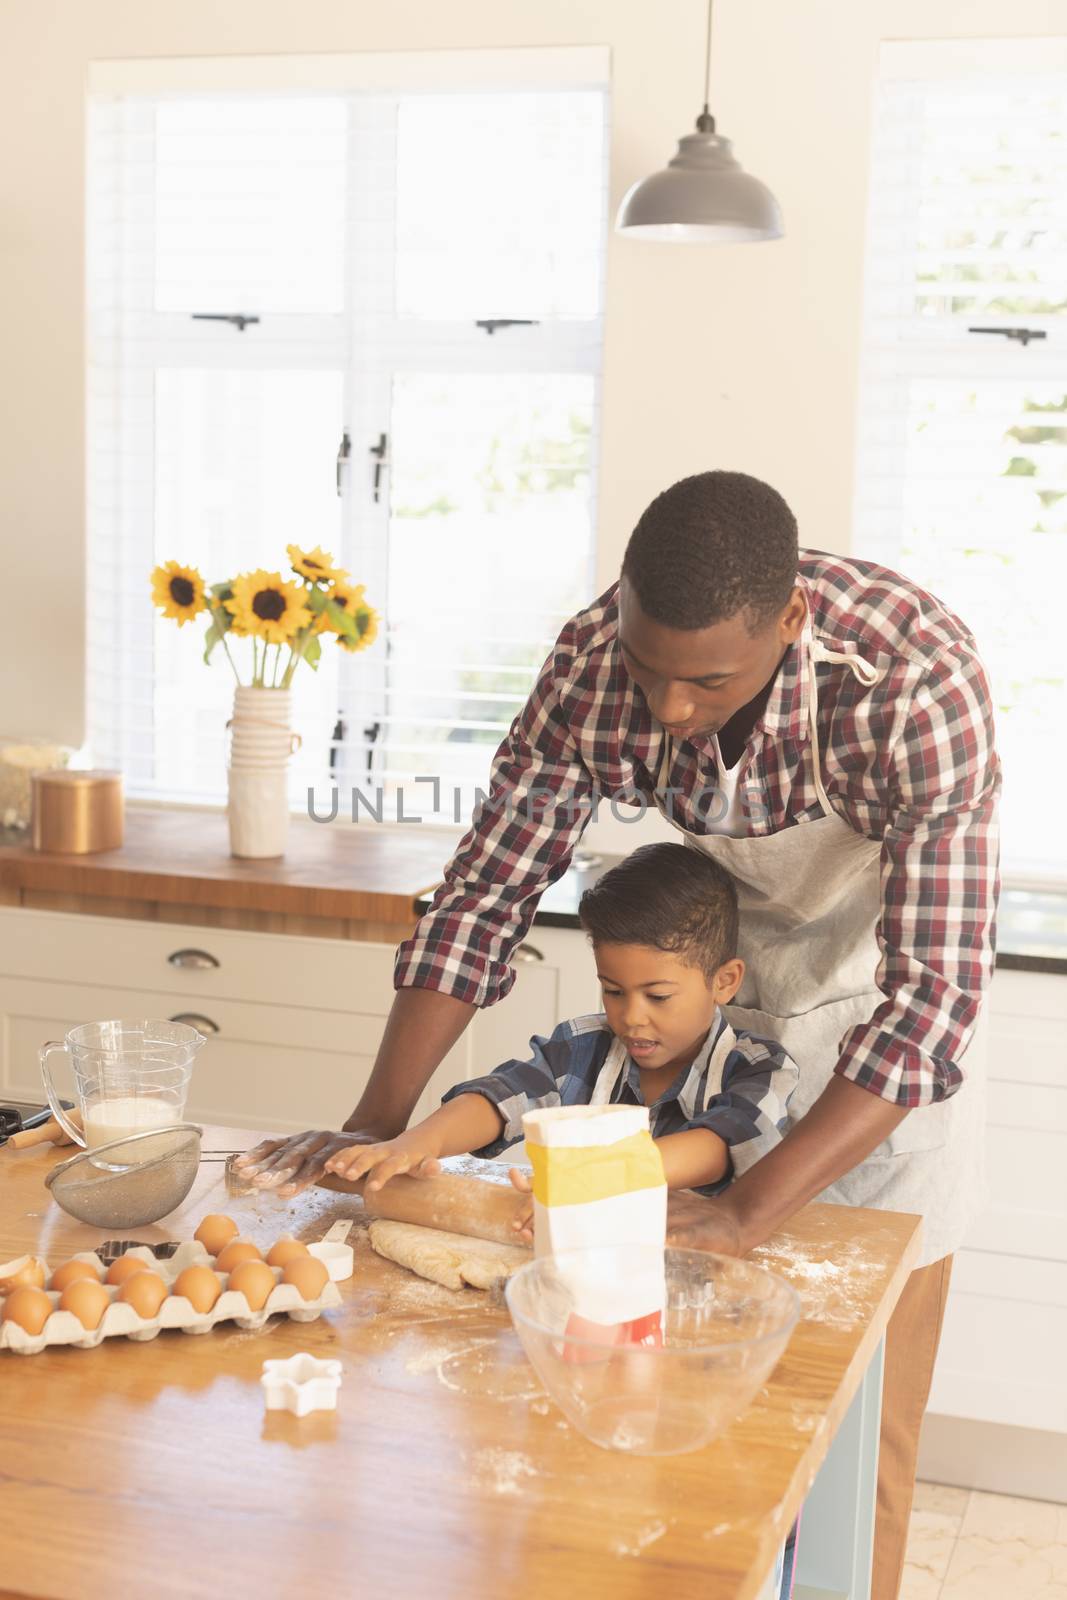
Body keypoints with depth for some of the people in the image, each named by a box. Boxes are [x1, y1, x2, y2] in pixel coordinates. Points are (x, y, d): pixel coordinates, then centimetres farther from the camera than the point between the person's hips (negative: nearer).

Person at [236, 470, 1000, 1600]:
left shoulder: (917, 680, -36)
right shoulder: (596, 660, -23)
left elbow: (931, 989, -37)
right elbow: (487, 888, -14)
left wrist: (747, 1214, -44)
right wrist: (374, 1127, -21)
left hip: (887, 1011, -3)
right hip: (722, 978, 3)